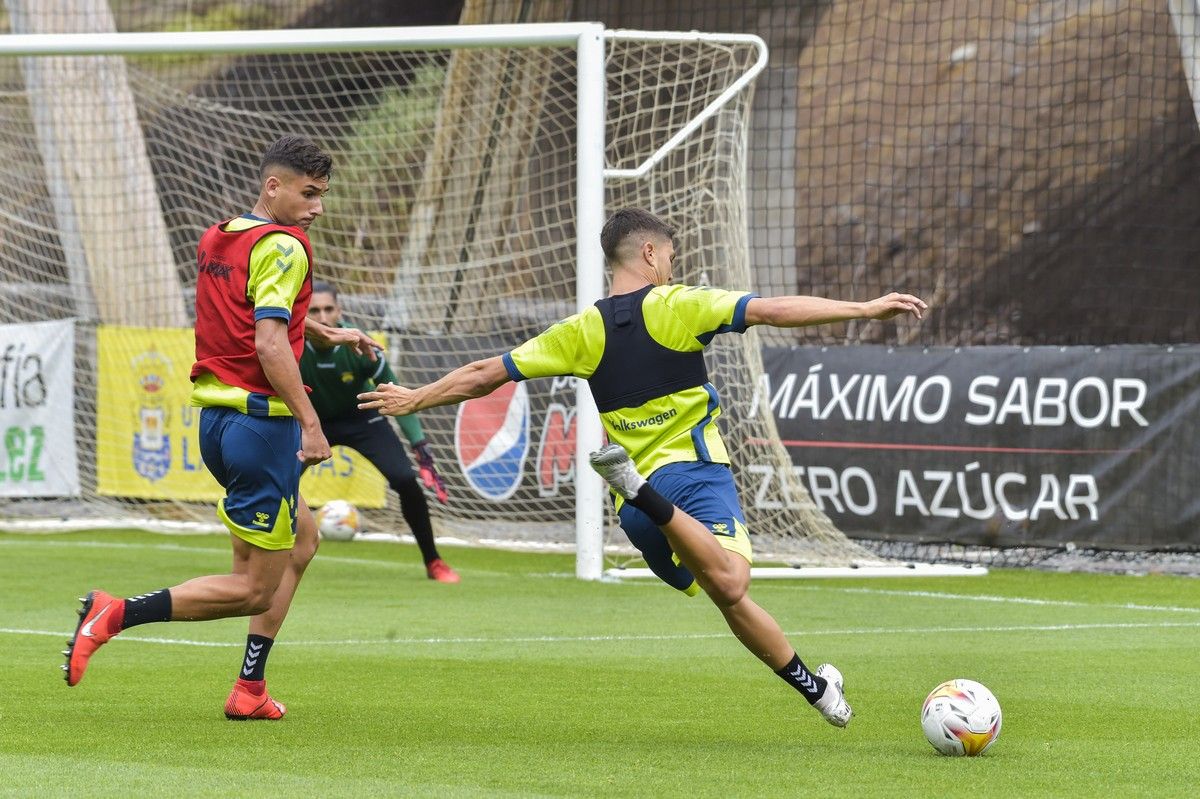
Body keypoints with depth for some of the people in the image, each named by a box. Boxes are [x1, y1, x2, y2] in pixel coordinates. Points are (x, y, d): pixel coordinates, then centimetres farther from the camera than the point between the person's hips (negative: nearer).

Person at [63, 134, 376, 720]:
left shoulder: (213, 238, 14)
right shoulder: (283, 247, -14)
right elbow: (270, 345, -24)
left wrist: (327, 335, 43)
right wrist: (309, 422, -24)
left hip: (214, 417, 9)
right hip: (262, 422, -9)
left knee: (301, 540, 24)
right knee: (255, 588, -3)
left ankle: (249, 690, 19)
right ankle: (114, 616, -12)